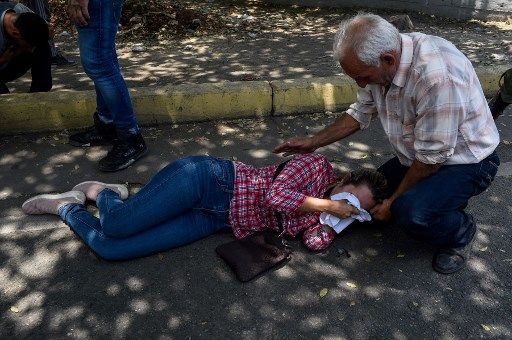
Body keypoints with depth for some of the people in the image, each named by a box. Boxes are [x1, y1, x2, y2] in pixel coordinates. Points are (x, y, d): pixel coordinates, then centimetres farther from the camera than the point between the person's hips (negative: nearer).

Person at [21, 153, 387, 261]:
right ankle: (100, 192, 16)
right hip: (209, 179, -5)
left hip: (213, 219, 5)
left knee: (108, 248, -8)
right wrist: (329, 205, -17)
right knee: (115, 226, -20)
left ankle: (67, 206, 21)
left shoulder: (321, 216, 11)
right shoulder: (319, 166, -6)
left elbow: (315, 242, -6)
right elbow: (275, 193, -20)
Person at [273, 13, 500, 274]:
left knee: (411, 213, -29)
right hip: (417, 156, 8)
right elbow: (361, 113, 4)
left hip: (465, 161, -7)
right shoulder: (377, 60, -11)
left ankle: (461, 232, 3)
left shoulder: (438, 76, -37)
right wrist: (312, 143, 0)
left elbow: (431, 157, -28)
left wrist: (394, 202, -15)